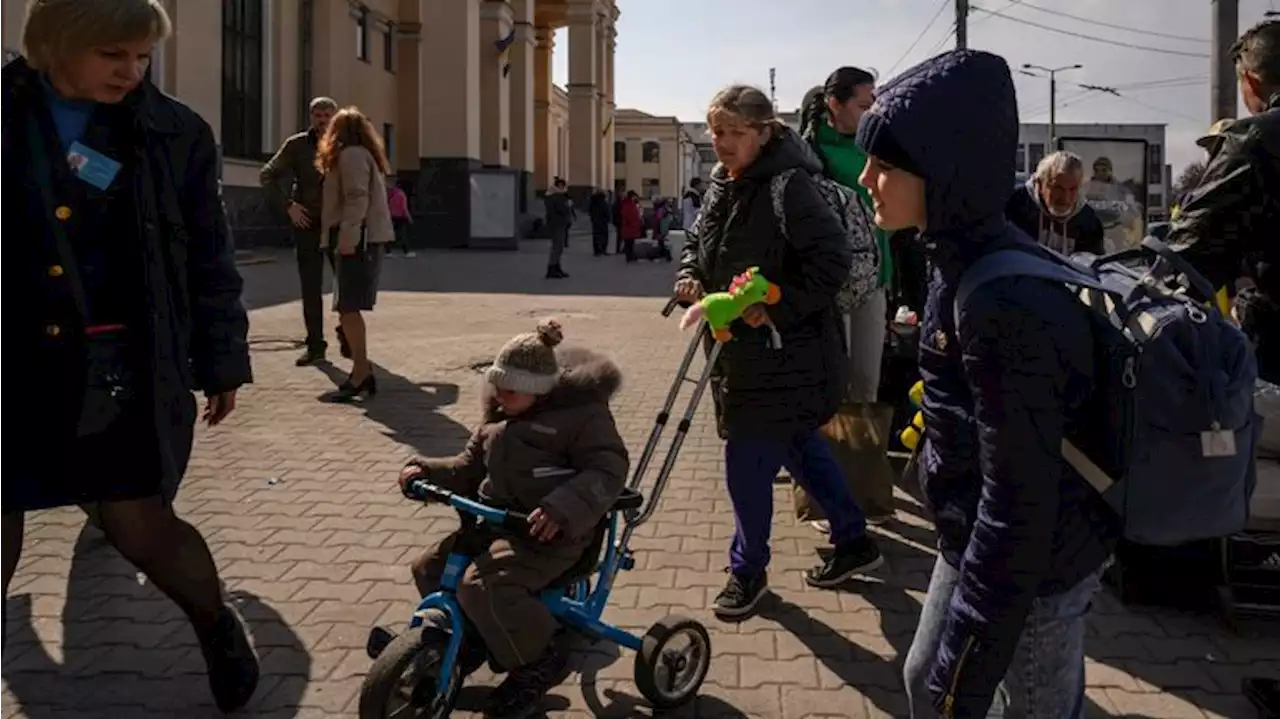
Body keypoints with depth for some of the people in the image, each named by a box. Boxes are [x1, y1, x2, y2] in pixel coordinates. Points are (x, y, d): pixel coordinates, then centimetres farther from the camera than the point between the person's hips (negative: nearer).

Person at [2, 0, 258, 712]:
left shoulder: (175, 132, -1)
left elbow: (210, 258, 4)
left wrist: (222, 360, 5)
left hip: (125, 368, -1)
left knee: (142, 527, 4)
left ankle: (218, 624, 32)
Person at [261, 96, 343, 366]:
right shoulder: (297, 145, 1)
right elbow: (267, 175, 3)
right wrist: (288, 205, -6)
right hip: (308, 224, 0)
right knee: (311, 288, 4)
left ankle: (347, 335, 19)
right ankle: (315, 345, 12)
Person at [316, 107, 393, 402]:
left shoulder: (350, 155, -7)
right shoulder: (363, 154, 23)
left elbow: (357, 199, -19)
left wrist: (347, 237, -24)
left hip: (358, 240, -10)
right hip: (366, 239, 10)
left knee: (348, 308, -12)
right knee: (349, 308, 11)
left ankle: (361, 372, -13)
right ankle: (362, 370, 13)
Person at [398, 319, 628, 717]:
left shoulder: (580, 411, -10)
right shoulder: (500, 414, 17)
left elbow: (608, 470, -19)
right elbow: (471, 465, 22)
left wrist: (563, 508, -35)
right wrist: (427, 471, 3)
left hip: (547, 531, -9)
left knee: (482, 587, -29)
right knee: (429, 568, 5)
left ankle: (539, 661, -5)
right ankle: (469, 640, 30)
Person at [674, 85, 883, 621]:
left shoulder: (789, 186, -18)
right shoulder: (721, 184, 9)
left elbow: (834, 260, -23)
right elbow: (698, 242, 20)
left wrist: (776, 308, -25)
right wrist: (689, 275, 0)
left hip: (785, 350, -9)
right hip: (740, 347, 9)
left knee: (748, 462, -2)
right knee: (797, 446, 19)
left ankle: (748, 570, 20)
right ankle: (853, 541, 37)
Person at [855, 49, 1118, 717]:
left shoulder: (1004, 303, -30)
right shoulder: (966, 261, 0)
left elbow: (1020, 500, -27)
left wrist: (967, 657, -22)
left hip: (1032, 562, -9)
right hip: (977, 539, 9)